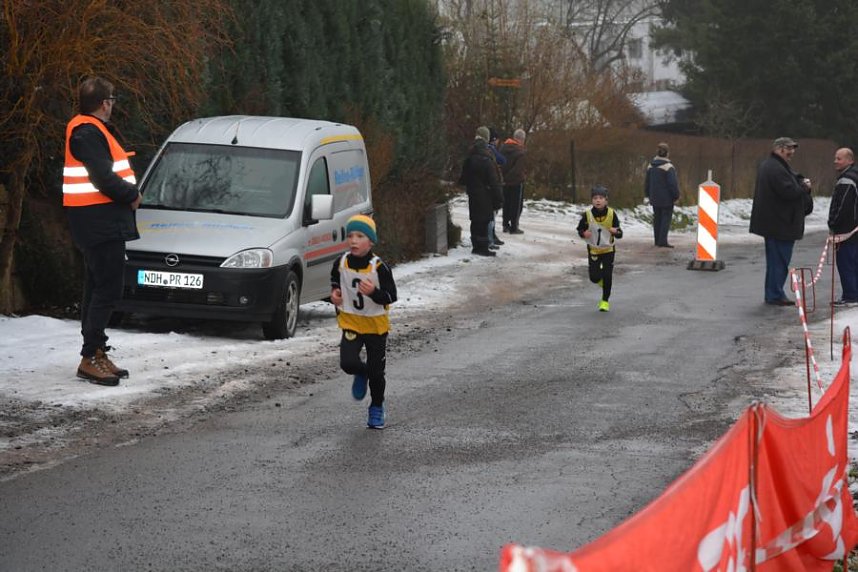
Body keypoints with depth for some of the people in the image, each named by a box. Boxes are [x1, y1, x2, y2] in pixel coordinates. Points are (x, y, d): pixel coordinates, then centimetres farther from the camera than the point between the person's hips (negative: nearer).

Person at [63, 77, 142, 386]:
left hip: (99, 220, 11)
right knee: (108, 288, -11)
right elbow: (104, 178, -23)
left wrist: (128, 192, 4)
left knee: (97, 287, 15)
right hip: (100, 219, -11)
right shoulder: (88, 132, -16)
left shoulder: (90, 129, 17)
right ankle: (91, 358, -12)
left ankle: (96, 353, 21)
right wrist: (132, 195, -10)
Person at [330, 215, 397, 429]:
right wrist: (335, 293, -2)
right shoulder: (341, 263, -6)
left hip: (376, 324, -2)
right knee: (348, 362, -18)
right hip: (350, 322, 2)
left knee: (376, 371, 6)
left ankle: (376, 408, 31)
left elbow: (391, 296, -16)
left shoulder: (379, 267, -17)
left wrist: (374, 292, -34)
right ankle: (361, 374, 20)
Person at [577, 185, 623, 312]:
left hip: (608, 250, -1)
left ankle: (605, 301, 16)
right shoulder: (587, 215, -14)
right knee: (594, 277, 0)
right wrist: (584, 233, -24)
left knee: (607, 276, -2)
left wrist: (616, 232, -34)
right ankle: (601, 279, 39)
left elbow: (619, 234, -10)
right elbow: (580, 229, -1)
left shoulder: (612, 214, -14)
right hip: (593, 250, 1)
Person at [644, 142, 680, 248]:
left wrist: (648, 195, 22)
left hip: (655, 198, 6)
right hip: (666, 198, -6)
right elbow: (673, 183, -17)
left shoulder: (651, 166, 5)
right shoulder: (668, 167, -16)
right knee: (666, 218, -2)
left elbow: (647, 182, 13)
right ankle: (663, 241, -8)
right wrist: (676, 196, -7)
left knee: (657, 218, 14)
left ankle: (657, 240, 19)